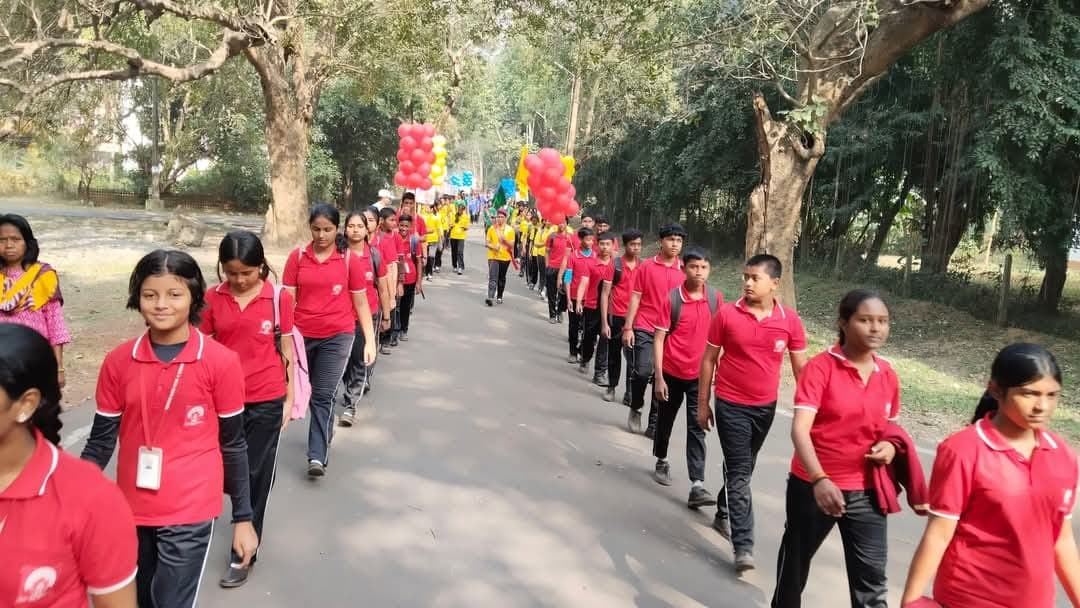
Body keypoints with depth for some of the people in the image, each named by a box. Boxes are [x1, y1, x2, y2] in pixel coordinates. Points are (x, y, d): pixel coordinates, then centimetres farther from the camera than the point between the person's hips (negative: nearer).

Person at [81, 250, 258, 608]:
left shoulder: (221, 362, -11)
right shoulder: (118, 362, -2)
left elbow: (233, 444, -3)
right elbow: (101, 440, 5)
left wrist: (243, 518, 0)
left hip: (190, 512, -4)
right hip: (132, 510, 4)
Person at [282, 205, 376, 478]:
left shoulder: (349, 260, -5)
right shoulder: (297, 256, -1)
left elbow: (361, 303, 0)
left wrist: (370, 341, -3)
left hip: (337, 336, -3)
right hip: (303, 335, 3)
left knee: (323, 395, -5)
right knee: (307, 392, 17)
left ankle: (317, 455, -2)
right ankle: (323, 434, 39)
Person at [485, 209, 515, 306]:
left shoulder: (510, 230, 1)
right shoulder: (492, 228, 2)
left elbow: (511, 245, -2)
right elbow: (487, 243, 2)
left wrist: (504, 238, -18)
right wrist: (493, 247, -18)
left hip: (505, 257, 1)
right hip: (493, 256, -1)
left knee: (502, 278, 13)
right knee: (493, 278, -12)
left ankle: (499, 297, 26)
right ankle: (490, 297, -20)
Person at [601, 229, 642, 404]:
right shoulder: (615, 264, -5)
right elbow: (605, 294, -4)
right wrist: (604, 322, -9)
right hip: (616, 316, -1)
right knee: (614, 354, 12)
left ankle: (630, 393, 1)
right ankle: (611, 387, 29)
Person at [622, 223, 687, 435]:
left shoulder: (685, 270, 3)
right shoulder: (646, 266, -1)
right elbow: (635, 298, 1)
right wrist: (628, 327, -4)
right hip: (645, 328, -2)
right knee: (642, 371, -12)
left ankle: (654, 424, 15)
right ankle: (635, 408, 16)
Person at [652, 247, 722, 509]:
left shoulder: (716, 298, -3)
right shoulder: (672, 299, -11)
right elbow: (658, 339, -9)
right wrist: (658, 377, -13)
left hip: (700, 374, 1)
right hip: (671, 372, -1)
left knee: (697, 428, -3)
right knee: (665, 420, 17)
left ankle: (697, 486, -5)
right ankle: (661, 461, 41)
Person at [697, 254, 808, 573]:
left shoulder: (790, 320, -6)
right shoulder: (727, 314, -10)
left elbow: (800, 367, 1)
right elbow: (709, 359, -2)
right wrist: (703, 403, 0)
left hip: (765, 406, 3)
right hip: (731, 405, -3)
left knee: (744, 467, 19)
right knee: (739, 472, -5)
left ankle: (723, 513, 42)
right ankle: (743, 546, -2)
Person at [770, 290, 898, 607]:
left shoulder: (888, 375, 2)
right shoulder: (820, 367, -15)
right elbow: (799, 429, -24)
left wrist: (890, 446, -6)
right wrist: (820, 479, -37)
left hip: (866, 491, 3)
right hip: (814, 485, -3)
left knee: (872, 579, 0)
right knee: (796, 559, 17)